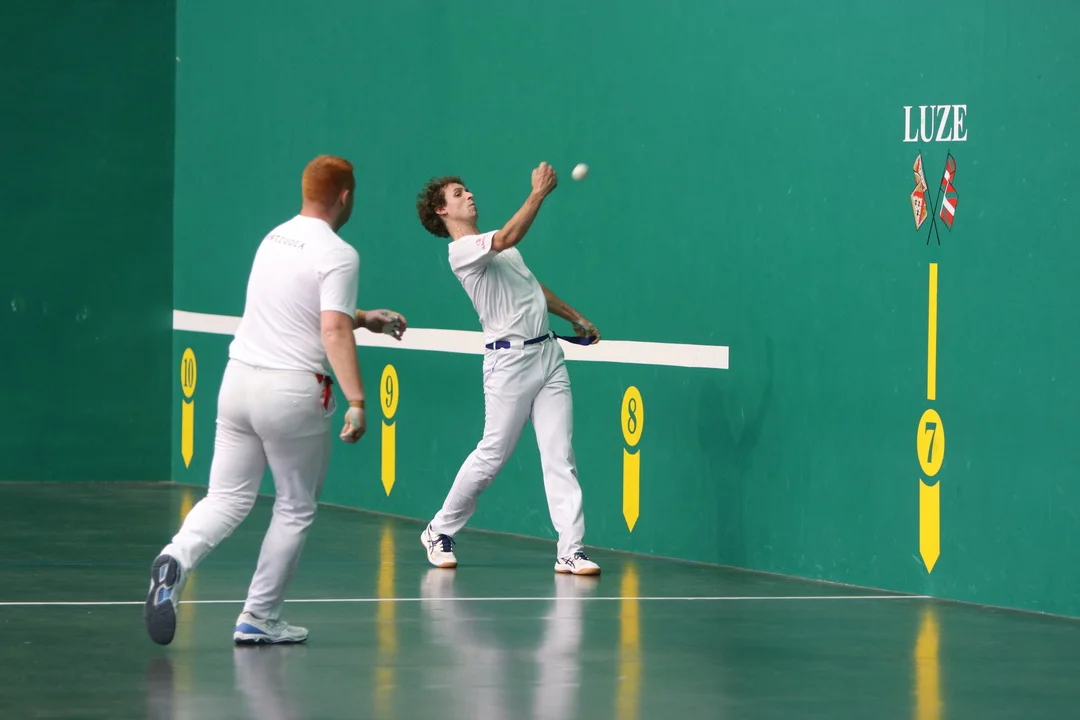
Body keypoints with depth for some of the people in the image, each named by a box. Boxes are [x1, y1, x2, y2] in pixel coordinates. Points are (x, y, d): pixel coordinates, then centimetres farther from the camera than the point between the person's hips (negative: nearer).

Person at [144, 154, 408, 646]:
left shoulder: (274, 238, 13)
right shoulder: (338, 255, -10)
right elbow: (334, 333, -21)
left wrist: (363, 319, 33)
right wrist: (356, 400, -24)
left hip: (238, 378, 6)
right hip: (293, 391, -6)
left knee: (227, 500, 7)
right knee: (295, 510, 10)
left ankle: (177, 558, -21)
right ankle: (259, 619, 12)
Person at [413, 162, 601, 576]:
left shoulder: (498, 247, 20)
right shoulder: (462, 250, -9)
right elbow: (508, 238, -27)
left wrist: (575, 318, 31)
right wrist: (539, 193, -28)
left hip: (547, 352, 7)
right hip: (510, 359, -7)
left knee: (560, 456, -2)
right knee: (492, 456, -1)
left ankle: (570, 550, -5)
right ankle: (439, 532, 18)